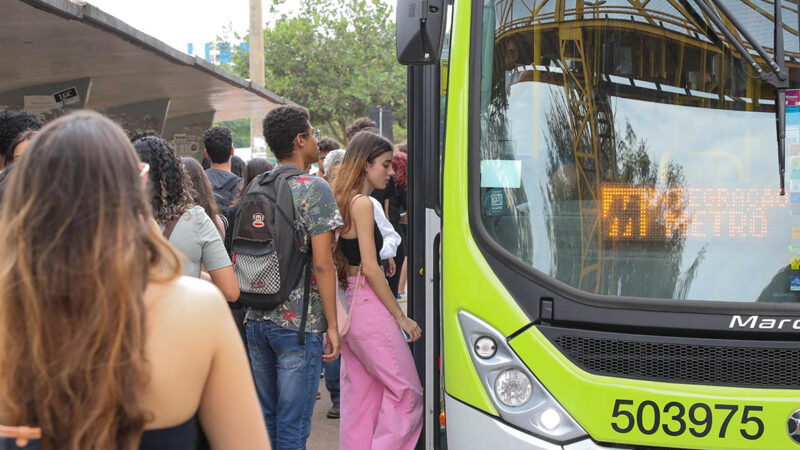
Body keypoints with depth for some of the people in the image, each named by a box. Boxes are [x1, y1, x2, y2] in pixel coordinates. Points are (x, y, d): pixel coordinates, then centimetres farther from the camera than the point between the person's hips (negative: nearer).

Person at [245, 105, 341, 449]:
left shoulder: (254, 187, 10)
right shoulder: (314, 189, -11)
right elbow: (322, 264, -15)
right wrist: (332, 324, -10)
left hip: (257, 318, 7)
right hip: (299, 322, -7)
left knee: (264, 417, 16)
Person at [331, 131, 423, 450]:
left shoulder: (341, 201, 15)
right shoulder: (362, 204, -12)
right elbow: (370, 268, -16)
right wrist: (400, 316, -11)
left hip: (346, 304, 10)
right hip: (368, 304, -10)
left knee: (359, 394, 13)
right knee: (406, 392, -4)